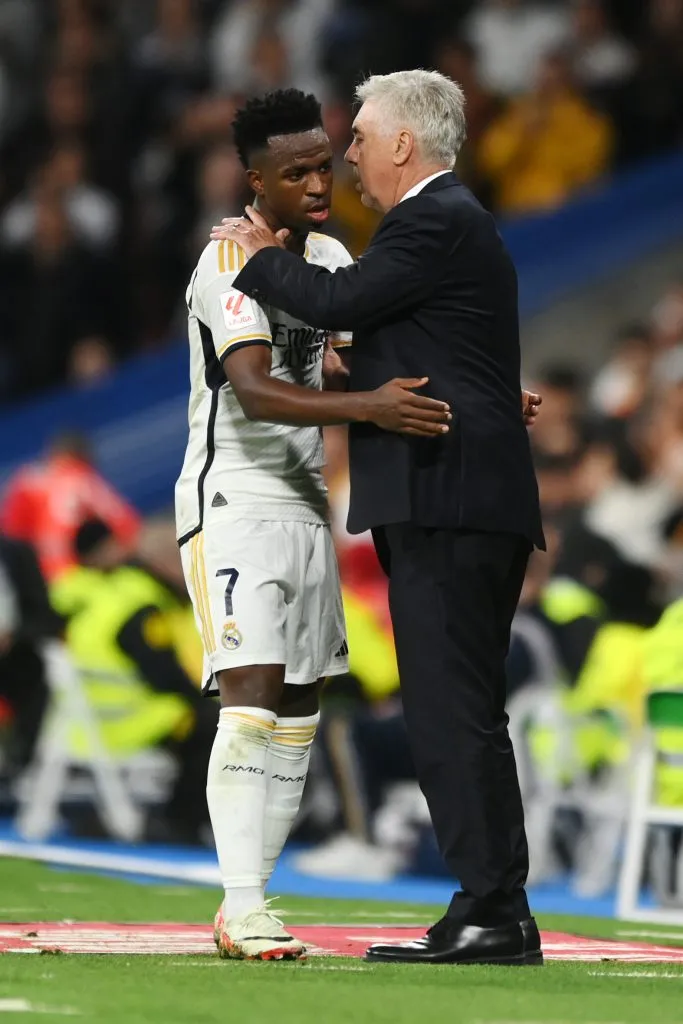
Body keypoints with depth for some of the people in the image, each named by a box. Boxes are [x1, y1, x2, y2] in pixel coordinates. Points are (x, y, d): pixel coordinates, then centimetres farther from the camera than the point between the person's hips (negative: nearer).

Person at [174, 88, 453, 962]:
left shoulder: (330, 257, 11)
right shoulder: (232, 262, -15)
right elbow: (255, 392, -28)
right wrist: (370, 407, -41)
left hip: (304, 499, 8)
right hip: (232, 498, -8)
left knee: (297, 713, 7)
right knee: (253, 696, -17)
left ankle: (244, 905, 13)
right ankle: (243, 911, -18)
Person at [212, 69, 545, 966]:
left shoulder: (435, 221, -9)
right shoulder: (452, 220, 23)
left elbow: (338, 300, -14)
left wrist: (262, 257, 1)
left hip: (444, 501, -11)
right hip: (466, 507, 11)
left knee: (452, 713, -12)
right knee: (462, 716, 10)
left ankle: (492, 912, -13)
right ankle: (497, 915, 11)